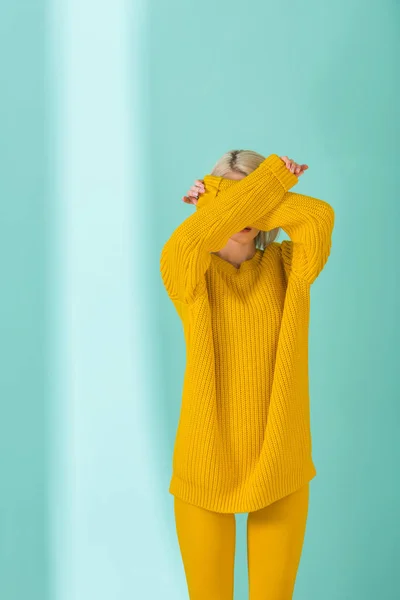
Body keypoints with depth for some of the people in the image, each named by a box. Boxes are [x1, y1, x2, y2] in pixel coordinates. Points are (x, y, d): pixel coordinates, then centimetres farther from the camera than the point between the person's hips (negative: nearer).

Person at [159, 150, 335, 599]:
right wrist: (275, 175, -17)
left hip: (281, 463, 2)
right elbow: (194, 237, -29)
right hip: (207, 465, -1)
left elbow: (320, 216, -21)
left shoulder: (287, 267, -1)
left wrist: (232, 195, -14)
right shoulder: (185, 269, -6)